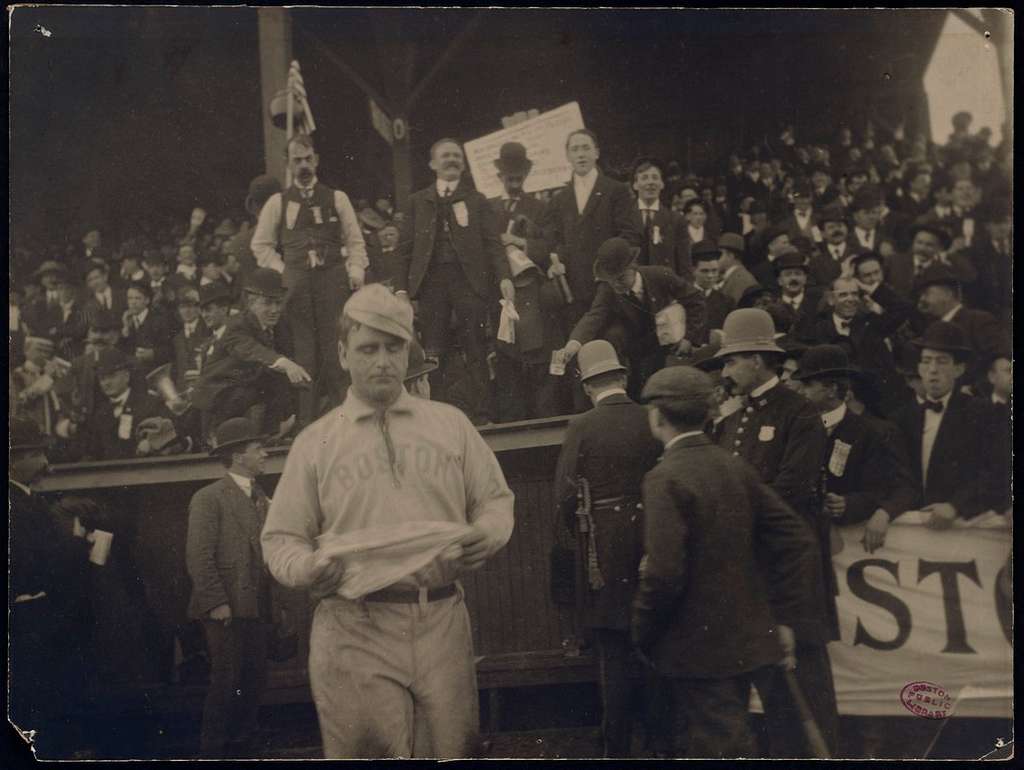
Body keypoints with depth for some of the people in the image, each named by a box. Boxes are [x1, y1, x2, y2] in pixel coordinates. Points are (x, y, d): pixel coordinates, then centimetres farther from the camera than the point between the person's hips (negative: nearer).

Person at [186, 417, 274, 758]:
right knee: (226, 682, -3)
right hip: (226, 610, -7)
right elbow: (199, 556, -12)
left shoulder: (261, 498, 15)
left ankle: (241, 748, 22)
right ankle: (212, 751, 9)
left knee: (255, 680, 10)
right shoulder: (209, 498, -7)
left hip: (256, 608, 7)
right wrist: (216, 602, -17)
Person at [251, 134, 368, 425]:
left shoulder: (336, 198, 10)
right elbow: (261, 245, 13)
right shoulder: (278, 202, 10)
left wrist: (356, 271, -5)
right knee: (304, 349, 1)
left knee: (335, 347, -4)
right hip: (297, 281, 0)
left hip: (333, 277, 0)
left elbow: (355, 241, 9)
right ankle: (307, 420, 5)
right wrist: (282, 272, 2)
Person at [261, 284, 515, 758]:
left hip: (442, 622, 2)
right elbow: (280, 539, 8)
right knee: (368, 750, -5)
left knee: (453, 748, 0)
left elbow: (495, 501, 17)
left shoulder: (450, 423, 14)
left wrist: (488, 533, -6)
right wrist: (307, 569, -13)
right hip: (354, 630, -1)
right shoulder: (315, 442, 9)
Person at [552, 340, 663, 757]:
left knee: (614, 654, 4)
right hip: (653, 546, 3)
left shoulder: (581, 427, -9)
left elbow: (565, 495, -10)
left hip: (604, 551, -3)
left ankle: (617, 745, 10)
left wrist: (577, 534, 8)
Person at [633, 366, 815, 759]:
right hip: (747, 642, 7)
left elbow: (664, 573, -25)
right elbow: (795, 538, 3)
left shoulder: (665, 478, -17)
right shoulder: (736, 467, 3)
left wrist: (641, 633, -9)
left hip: (699, 649, -7)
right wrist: (783, 618, 8)